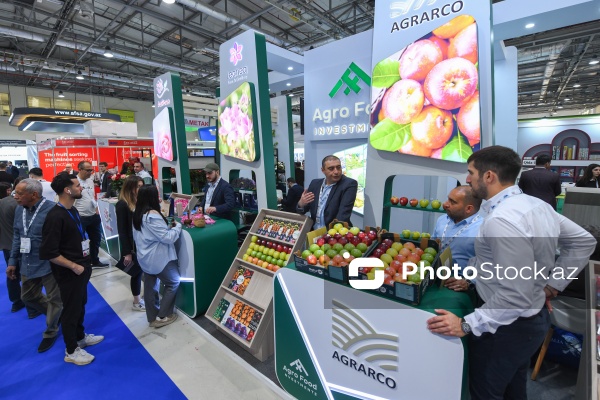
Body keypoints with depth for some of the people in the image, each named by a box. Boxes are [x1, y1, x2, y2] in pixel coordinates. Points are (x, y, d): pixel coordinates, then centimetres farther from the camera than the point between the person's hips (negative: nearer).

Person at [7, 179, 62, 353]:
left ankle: (51, 332, 31)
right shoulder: (19, 210, 4)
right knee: (28, 297, 22)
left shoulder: (53, 209, -22)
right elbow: (17, 237, 13)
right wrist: (13, 261, 12)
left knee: (54, 299, 9)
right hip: (28, 264, 8)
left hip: (49, 264, -8)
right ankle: (56, 314, 46)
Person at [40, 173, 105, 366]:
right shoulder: (55, 217, -24)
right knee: (71, 309, 8)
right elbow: (48, 253, -25)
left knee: (80, 304, 22)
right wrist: (73, 266, -18)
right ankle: (71, 351, 27)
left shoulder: (72, 210, 4)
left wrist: (85, 263, 10)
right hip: (69, 272, -8)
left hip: (82, 267, 8)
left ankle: (80, 337, 42)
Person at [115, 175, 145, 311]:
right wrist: (127, 252, -14)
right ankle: (136, 302, 25)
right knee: (137, 272, 7)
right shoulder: (122, 204, -14)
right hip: (132, 245, -5)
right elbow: (122, 230, -14)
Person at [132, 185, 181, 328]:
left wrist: (168, 226, 10)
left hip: (145, 257, 9)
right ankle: (163, 316, 15)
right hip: (158, 258, -9)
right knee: (173, 283, 9)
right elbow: (167, 237, -23)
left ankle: (152, 317, 28)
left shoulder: (137, 214, 6)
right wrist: (177, 226, -7)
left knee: (150, 287, 16)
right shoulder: (152, 215, -24)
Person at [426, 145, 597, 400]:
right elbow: (583, 241, 12)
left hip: (506, 324, -9)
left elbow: (517, 295, -33)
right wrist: (553, 283, 12)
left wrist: (467, 325, -26)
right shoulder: (536, 204, -1)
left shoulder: (500, 220, -32)